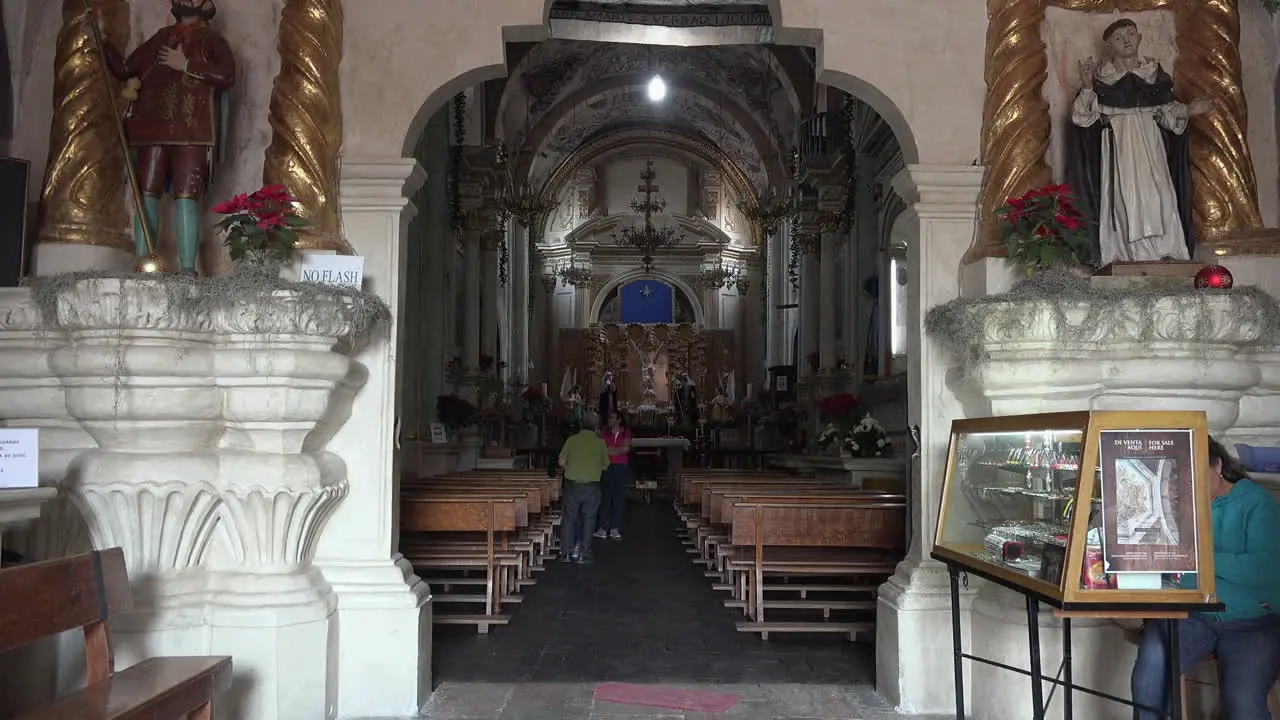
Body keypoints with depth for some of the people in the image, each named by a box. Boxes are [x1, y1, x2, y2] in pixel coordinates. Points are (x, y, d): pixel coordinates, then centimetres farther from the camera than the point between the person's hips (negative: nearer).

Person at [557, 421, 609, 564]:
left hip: (572, 483, 0)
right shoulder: (600, 441, 3)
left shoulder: (572, 439, 2)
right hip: (592, 484, 0)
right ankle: (583, 553, 11)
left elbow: (561, 462, 3)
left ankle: (567, 552, 12)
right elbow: (605, 465, 9)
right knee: (588, 519, 9)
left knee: (569, 518, 10)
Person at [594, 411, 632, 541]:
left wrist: (610, 449, -4)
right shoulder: (604, 432, 8)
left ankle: (615, 529, 5)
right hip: (607, 467, 0)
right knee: (604, 497, -5)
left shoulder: (626, 432, 7)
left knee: (618, 498, 1)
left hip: (621, 468, 0)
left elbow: (626, 449, -4)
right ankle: (602, 528, -3)